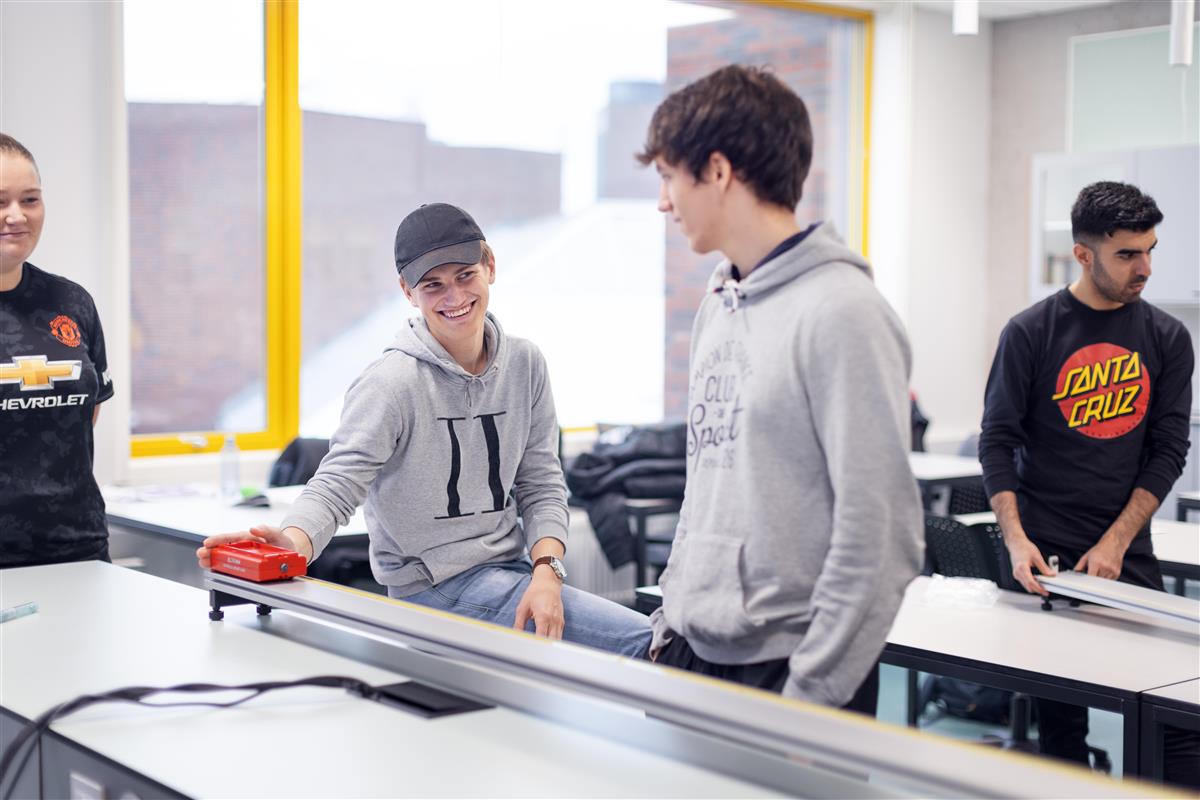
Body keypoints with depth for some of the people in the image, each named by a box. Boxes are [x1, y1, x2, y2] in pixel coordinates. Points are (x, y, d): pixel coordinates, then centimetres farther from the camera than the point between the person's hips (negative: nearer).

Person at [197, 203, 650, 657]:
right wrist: (293, 544, -41)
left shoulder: (524, 364, 6)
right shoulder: (392, 383, -13)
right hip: (435, 585, -7)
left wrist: (546, 570, -9)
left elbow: (541, 484, 7)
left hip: (511, 567, 7)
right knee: (644, 641, -20)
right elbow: (336, 485, -19)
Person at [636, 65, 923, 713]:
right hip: (693, 652, 7)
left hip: (784, 665, -7)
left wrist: (811, 694, -17)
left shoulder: (842, 312, -15)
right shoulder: (717, 306, 11)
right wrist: (671, 617, 14)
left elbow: (879, 532, -18)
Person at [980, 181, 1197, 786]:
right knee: (1060, 721, 2)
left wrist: (1116, 542, -6)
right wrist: (1015, 538, -13)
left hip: (1129, 553, 2)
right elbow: (997, 442, -1)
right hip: (1045, 555, -2)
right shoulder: (1030, 333, -1)